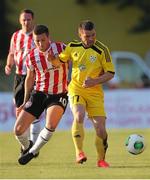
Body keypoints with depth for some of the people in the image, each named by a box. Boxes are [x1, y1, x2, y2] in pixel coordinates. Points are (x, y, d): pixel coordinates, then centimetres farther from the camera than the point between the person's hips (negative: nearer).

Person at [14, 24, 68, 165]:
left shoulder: (61, 48, -11)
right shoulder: (32, 57, -4)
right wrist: (25, 101, 16)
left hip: (59, 95, -2)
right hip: (39, 94, 2)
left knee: (51, 125, -29)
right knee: (19, 129, -6)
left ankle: (32, 152, -5)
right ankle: (26, 147, 29)